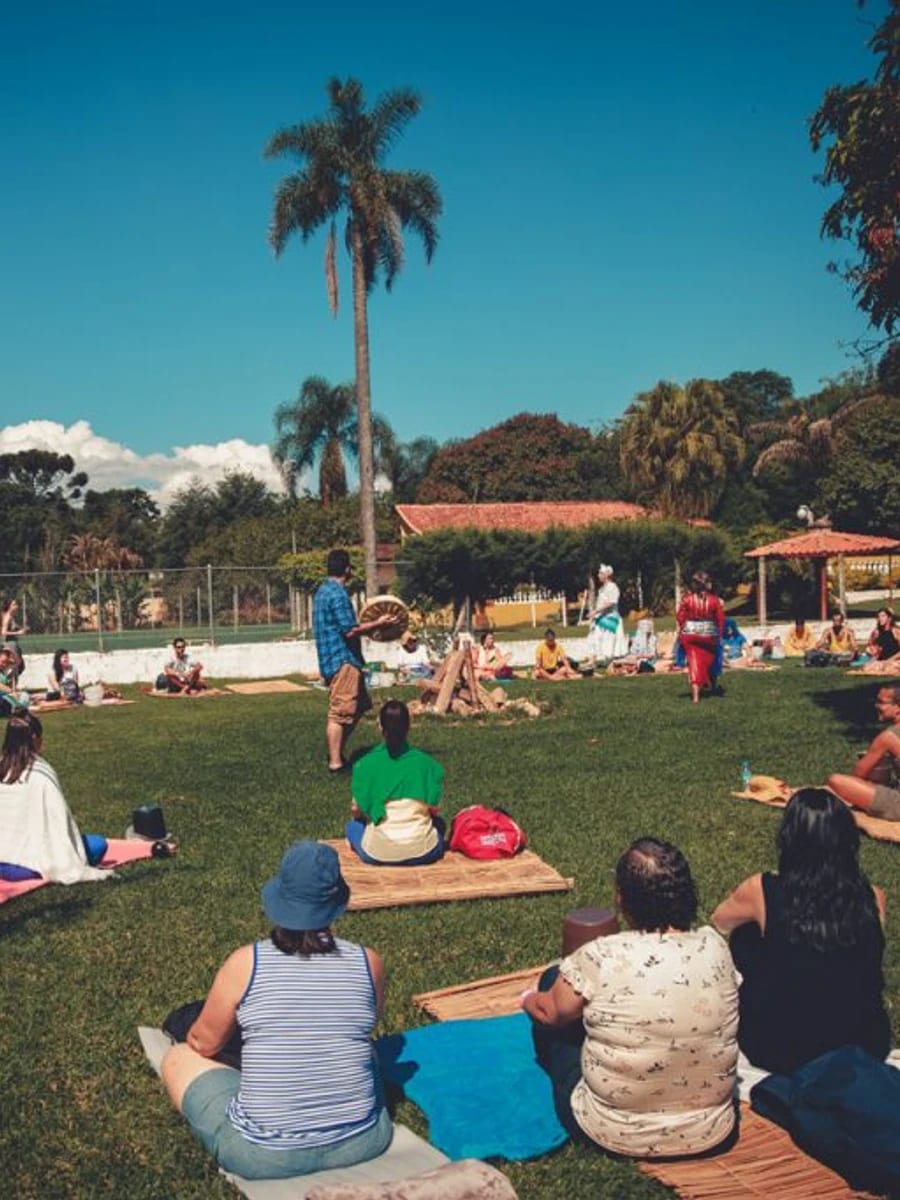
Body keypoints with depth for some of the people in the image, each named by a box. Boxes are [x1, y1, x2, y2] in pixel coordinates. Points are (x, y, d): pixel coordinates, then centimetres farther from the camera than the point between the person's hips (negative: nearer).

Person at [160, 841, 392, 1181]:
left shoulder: (245, 963, -12)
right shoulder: (368, 963, -7)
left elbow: (203, 1044, 4)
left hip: (264, 1154, -3)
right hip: (361, 1142, 3)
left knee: (178, 1057, 18)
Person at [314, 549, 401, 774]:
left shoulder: (323, 591, 16)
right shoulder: (337, 594, -17)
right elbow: (350, 631, -21)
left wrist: (370, 623, 25)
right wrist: (378, 623, -12)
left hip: (337, 660, 11)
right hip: (342, 661, -11)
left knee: (358, 707, 17)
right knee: (340, 712, -6)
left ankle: (336, 754, 22)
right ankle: (335, 763, -2)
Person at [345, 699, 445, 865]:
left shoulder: (365, 765, -4)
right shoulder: (427, 763, -2)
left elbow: (356, 811, 2)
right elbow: (433, 809, 2)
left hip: (378, 854, -1)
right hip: (423, 852, 1)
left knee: (353, 825, 29)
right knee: (438, 823, 33)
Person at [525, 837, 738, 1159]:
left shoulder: (601, 957, -22)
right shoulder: (715, 947, -11)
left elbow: (552, 1012, -4)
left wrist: (530, 1000, 20)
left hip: (613, 1133, -4)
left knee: (553, 979, 16)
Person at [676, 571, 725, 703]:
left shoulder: (687, 599, -9)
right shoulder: (714, 600, -6)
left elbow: (681, 617, -5)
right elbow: (721, 619, -3)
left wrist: (681, 632, 9)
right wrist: (719, 635, 8)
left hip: (690, 635, -1)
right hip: (709, 635, 1)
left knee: (694, 663, 2)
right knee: (710, 661, 23)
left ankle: (695, 695, -8)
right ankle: (714, 686, 41)